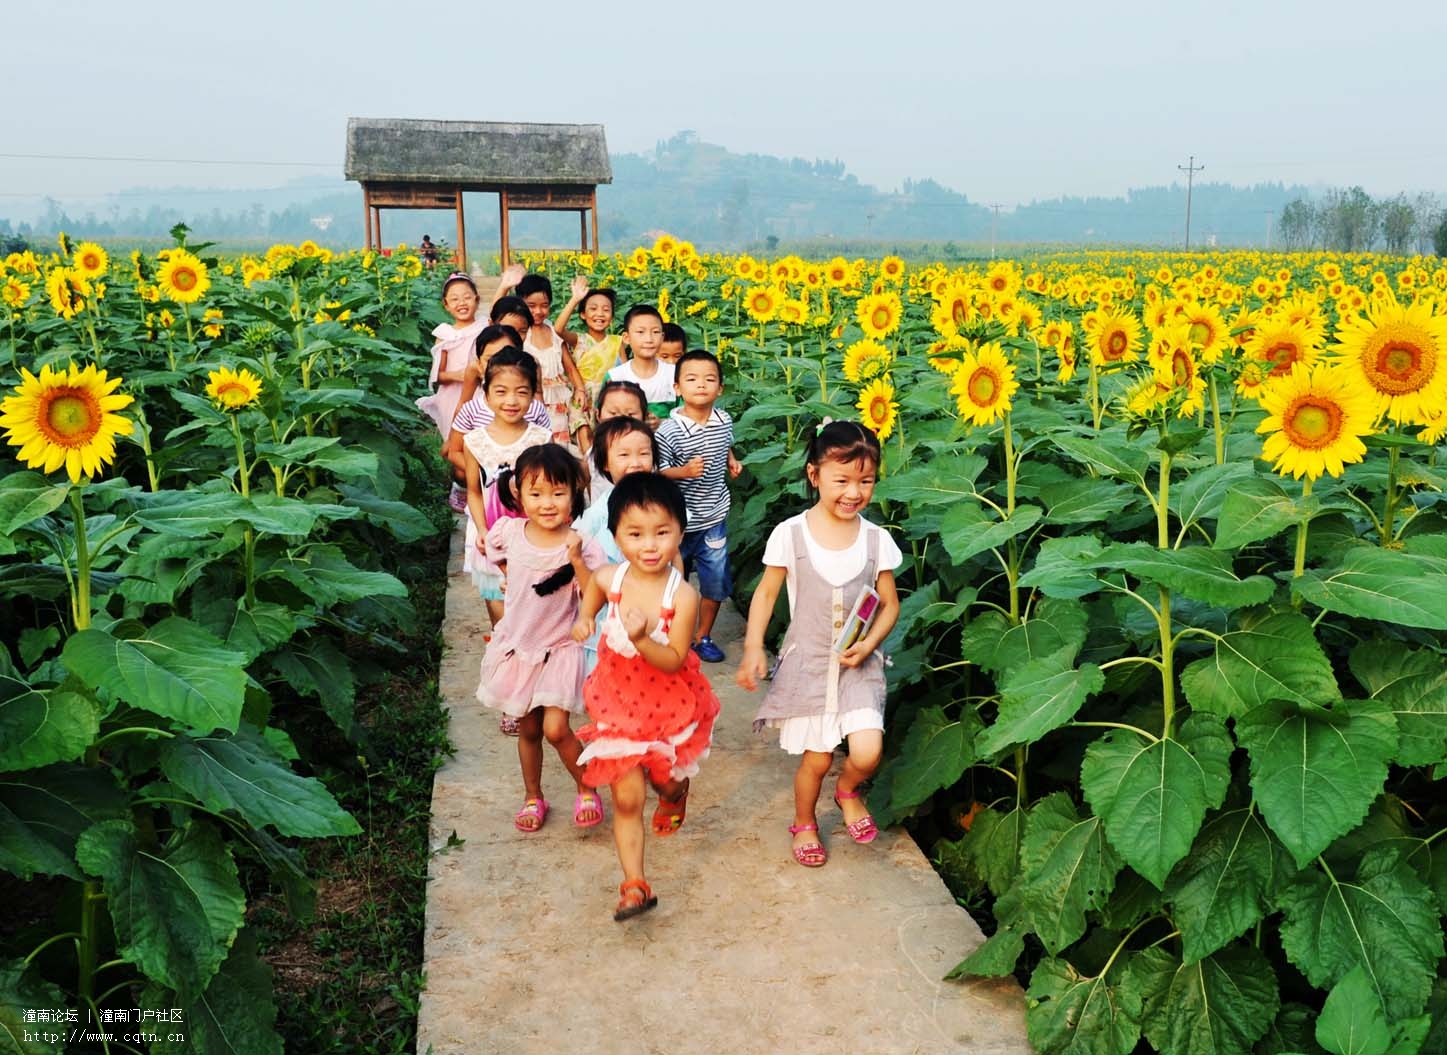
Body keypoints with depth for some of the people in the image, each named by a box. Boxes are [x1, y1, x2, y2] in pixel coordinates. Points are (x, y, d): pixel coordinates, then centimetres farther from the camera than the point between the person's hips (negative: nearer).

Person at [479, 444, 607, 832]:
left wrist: (577, 561, -35)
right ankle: (533, 797, 37)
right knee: (528, 729, 15)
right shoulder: (509, 532, -10)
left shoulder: (581, 547, -19)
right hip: (516, 645, 3)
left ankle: (587, 789, 14)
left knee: (556, 729, -13)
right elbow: (492, 553, 15)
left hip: (559, 649, -3)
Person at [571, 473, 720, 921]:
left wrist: (642, 638, -39)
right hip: (618, 701, 1)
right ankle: (634, 884, 12)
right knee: (627, 796, 1)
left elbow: (674, 661, -23)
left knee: (667, 782, 22)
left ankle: (674, 796, 60)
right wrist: (584, 618, -1)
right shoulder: (610, 578, -14)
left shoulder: (682, 596, -24)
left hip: (668, 703, -1)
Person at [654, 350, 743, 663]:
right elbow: (656, 472, -13)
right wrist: (684, 471, -28)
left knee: (716, 581, 10)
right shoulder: (668, 431, -18)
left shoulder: (724, 420, -3)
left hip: (714, 516, 4)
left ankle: (703, 636, 30)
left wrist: (732, 463, 1)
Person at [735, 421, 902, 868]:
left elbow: (889, 603, 4)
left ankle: (848, 792, 24)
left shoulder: (877, 539, -5)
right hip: (807, 662, -1)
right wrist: (753, 649, -10)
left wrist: (869, 643, -13)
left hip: (858, 663, 1)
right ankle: (804, 823, 37)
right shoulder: (791, 534, -10)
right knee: (817, 759, 6)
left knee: (867, 753, -13)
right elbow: (766, 593, -1)